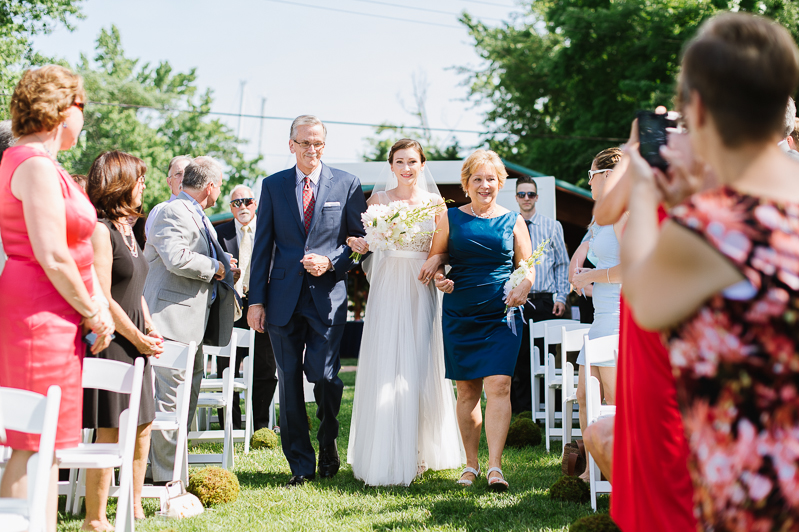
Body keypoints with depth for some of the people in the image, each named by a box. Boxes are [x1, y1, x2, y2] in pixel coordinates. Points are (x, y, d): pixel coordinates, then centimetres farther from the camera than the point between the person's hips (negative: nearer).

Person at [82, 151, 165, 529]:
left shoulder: (126, 228, 15)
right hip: (111, 339, -9)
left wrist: (150, 329, 7)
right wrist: (139, 338, -11)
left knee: (142, 424, 13)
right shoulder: (100, 230, -14)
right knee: (110, 431, -6)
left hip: (134, 339, 9)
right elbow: (103, 299, -18)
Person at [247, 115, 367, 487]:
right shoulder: (273, 186, 8)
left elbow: (361, 239, 6)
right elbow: (262, 246, 7)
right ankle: (301, 465, 12)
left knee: (324, 375, -8)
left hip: (327, 298, -2)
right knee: (289, 381, 3)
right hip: (284, 298, 2)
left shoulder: (347, 185, 5)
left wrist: (331, 263, -12)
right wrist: (256, 300, 2)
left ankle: (328, 441, 22)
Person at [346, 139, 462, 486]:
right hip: (387, 288, 0)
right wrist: (359, 244, -14)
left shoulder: (435, 202, 6)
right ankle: (383, 457, 1)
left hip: (421, 290, 0)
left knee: (419, 369, 0)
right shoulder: (378, 200, 6)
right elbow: (366, 241, 8)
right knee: (385, 369, -5)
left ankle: (418, 453, 10)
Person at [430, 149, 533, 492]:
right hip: (459, 316, 1)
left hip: (501, 316, -1)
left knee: (498, 386, -13)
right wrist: (438, 277, -9)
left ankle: (495, 466, -14)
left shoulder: (512, 220, 8)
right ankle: (471, 464, 17)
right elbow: (434, 258, 12)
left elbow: (527, 265, 9)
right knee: (466, 391, 5)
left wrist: (523, 288, -11)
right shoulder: (451, 219, 8)